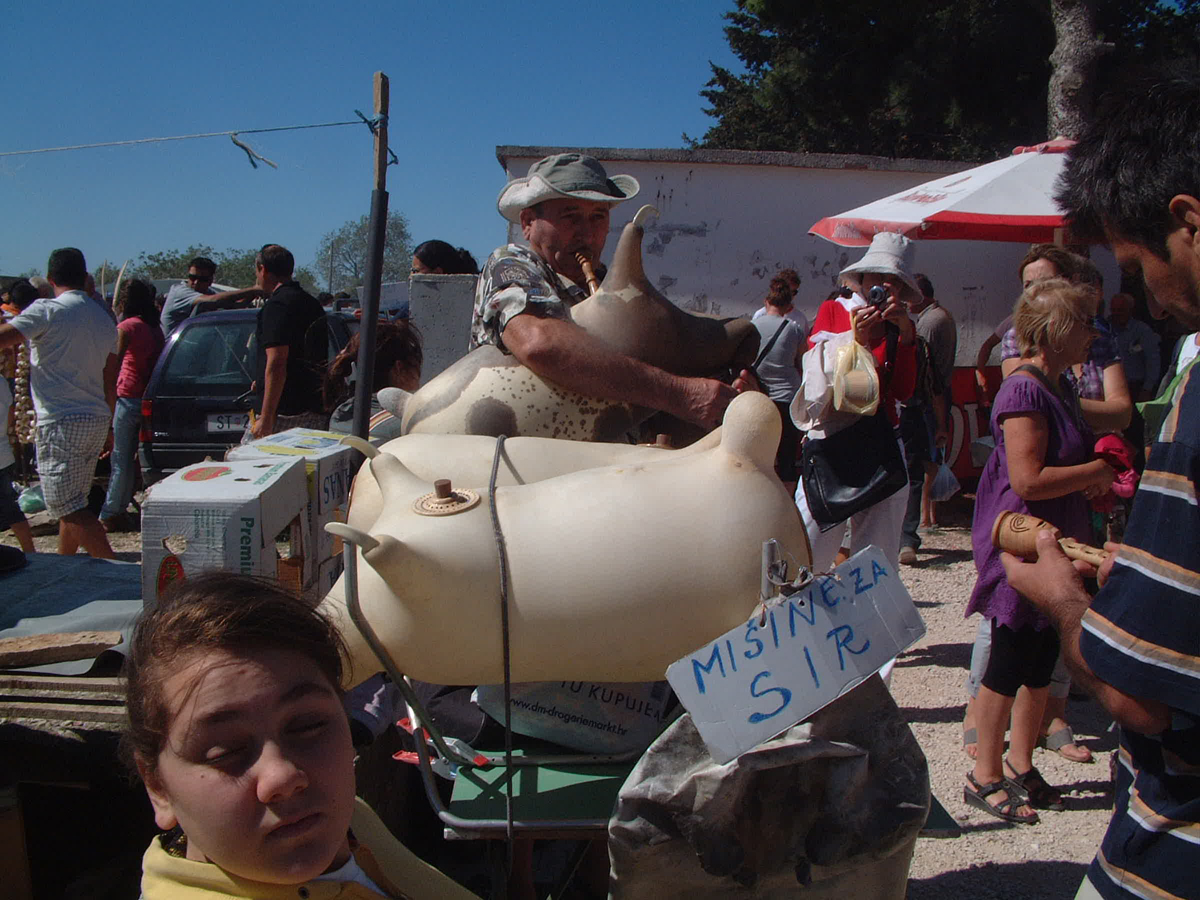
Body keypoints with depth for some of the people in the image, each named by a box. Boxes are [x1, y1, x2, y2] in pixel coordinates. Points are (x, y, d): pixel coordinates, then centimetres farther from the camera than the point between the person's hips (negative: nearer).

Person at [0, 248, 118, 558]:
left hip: (60, 425, -8)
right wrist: (109, 427, 22)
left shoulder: (47, 310, -9)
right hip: (97, 421, 8)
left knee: (69, 508, -7)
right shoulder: (104, 318, 13)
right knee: (72, 503, 19)